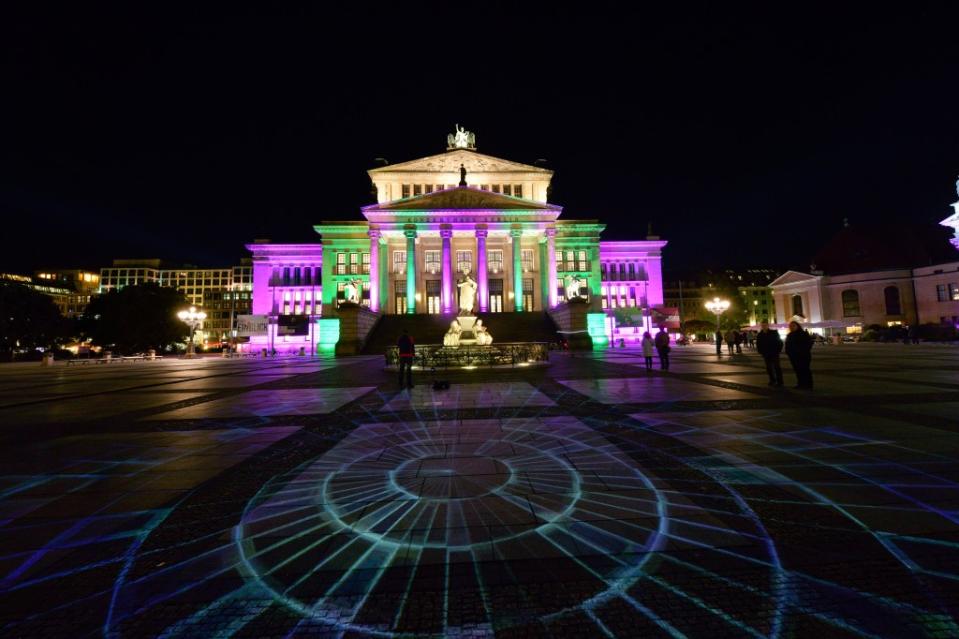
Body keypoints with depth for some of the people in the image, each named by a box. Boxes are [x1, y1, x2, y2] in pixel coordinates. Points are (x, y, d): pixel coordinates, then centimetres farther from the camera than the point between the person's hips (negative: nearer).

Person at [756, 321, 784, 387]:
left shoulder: (774, 333, -6)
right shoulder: (759, 335, 2)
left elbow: (780, 342, -4)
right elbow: (758, 345, 10)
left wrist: (778, 350, -9)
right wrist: (761, 352, 0)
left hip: (774, 354, -3)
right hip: (766, 355, 3)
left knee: (777, 367, -2)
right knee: (769, 368, 9)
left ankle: (779, 381, 3)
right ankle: (772, 380, 19)